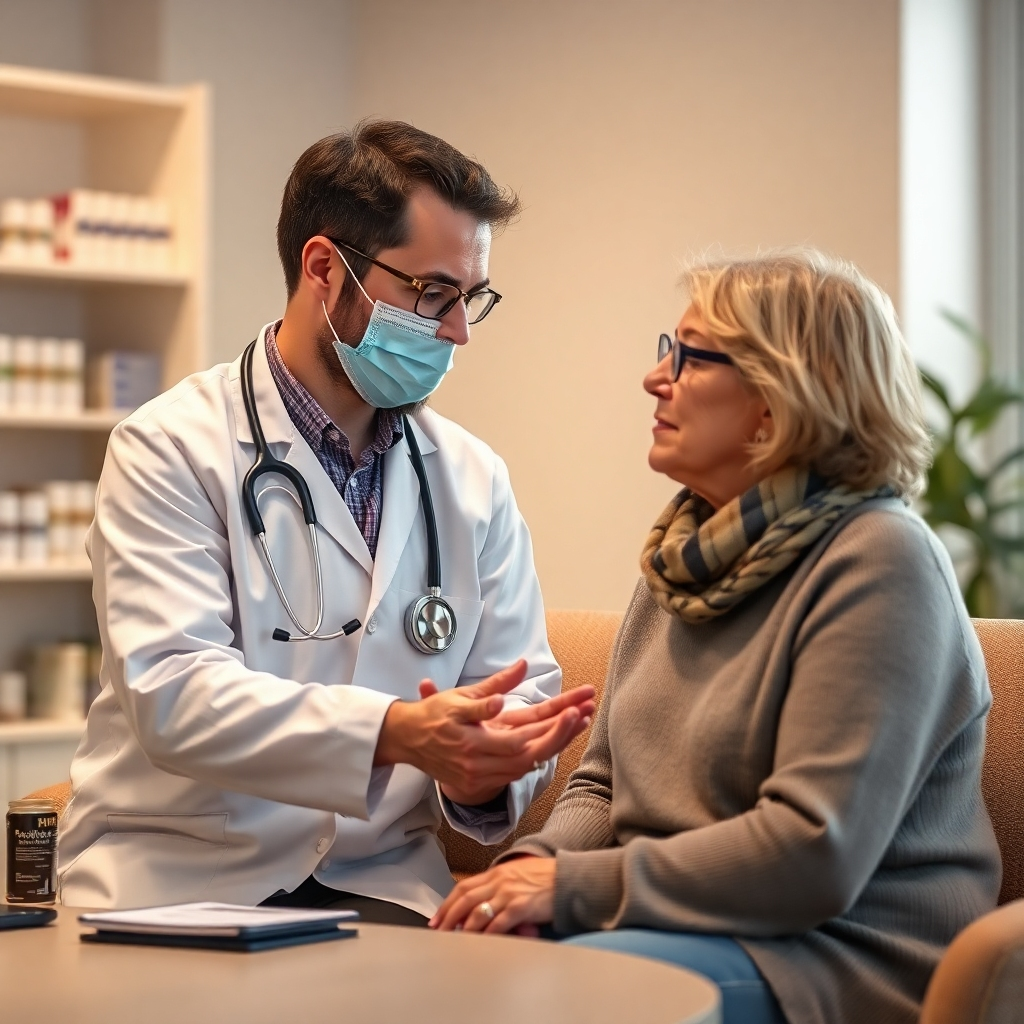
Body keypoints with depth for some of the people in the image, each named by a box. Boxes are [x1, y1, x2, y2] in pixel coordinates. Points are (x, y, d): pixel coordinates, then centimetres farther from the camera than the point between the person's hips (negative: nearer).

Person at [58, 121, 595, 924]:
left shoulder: (474, 479, 12)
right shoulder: (170, 451, -4)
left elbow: (524, 693, 9)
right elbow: (171, 691, -17)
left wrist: (485, 769, -16)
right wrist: (395, 733, -30)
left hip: (381, 887, 4)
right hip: (180, 882, -4)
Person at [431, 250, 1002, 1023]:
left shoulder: (878, 562, -13)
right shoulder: (690, 552, 14)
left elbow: (814, 855, -21)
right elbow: (603, 784, 17)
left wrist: (574, 887, -19)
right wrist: (536, 866, -6)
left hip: (837, 957, -7)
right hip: (682, 924, 7)